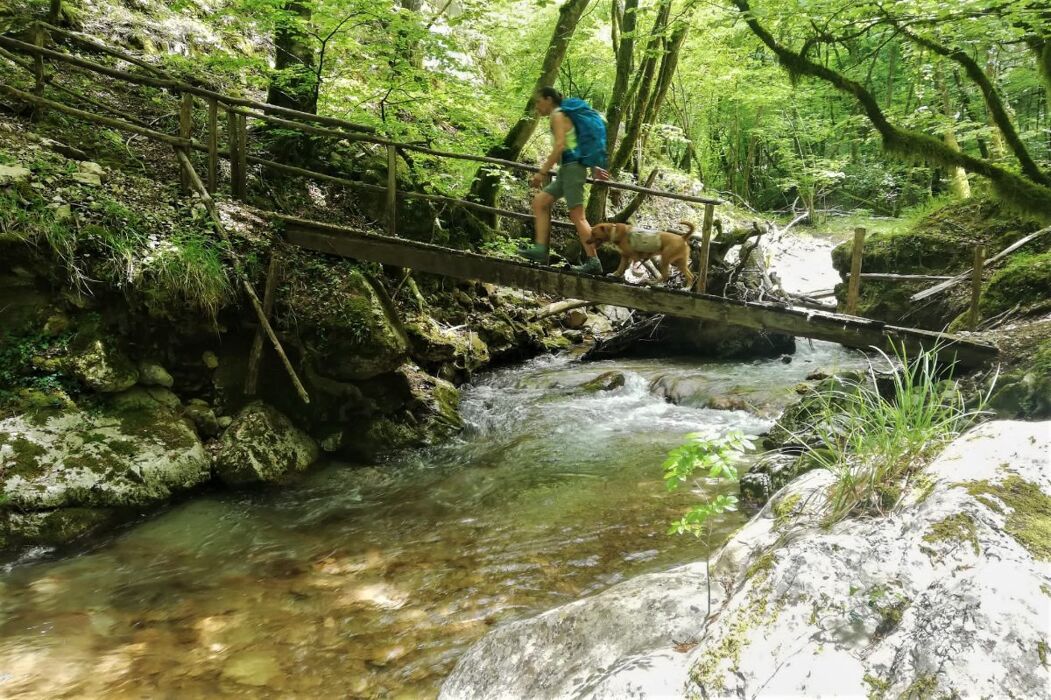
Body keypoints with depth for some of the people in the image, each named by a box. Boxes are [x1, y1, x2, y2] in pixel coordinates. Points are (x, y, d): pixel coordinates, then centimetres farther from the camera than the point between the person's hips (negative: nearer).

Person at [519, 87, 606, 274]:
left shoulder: (557, 115, -7)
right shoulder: (563, 116, 22)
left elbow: (559, 146, -19)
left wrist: (542, 172, -20)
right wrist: (593, 167, 28)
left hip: (571, 167, -10)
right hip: (567, 169, 10)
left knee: (577, 215, -11)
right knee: (539, 201, 8)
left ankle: (593, 262, -12)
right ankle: (541, 249, 1)